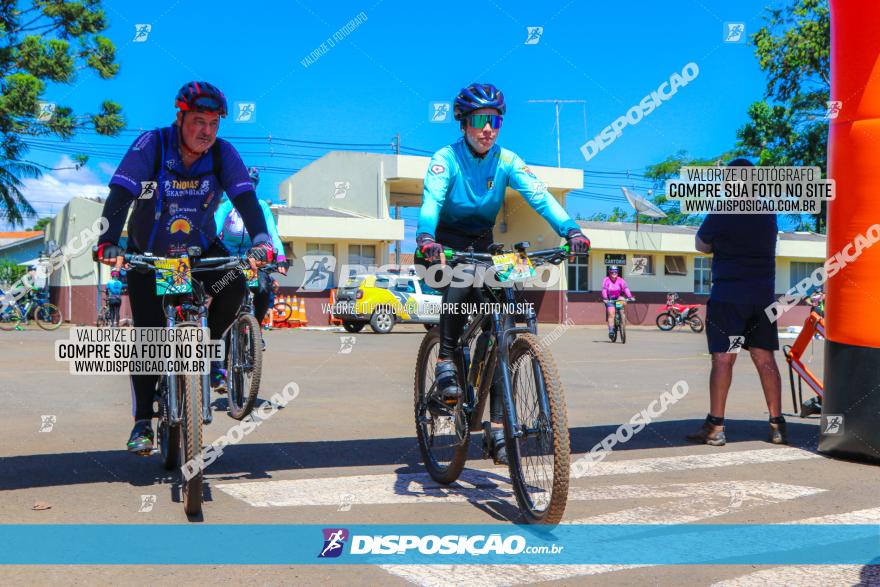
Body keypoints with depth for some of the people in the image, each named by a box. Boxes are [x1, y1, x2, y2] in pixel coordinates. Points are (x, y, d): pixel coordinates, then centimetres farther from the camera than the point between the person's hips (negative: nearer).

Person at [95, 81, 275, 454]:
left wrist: (261, 241, -44)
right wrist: (108, 243, -46)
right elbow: (119, 196, -31)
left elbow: (246, 200, -26)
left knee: (234, 287, -28)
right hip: (148, 254, -1)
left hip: (201, 249, 2)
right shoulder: (151, 145, -22)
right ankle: (142, 422, 4)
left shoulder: (223, 154, -16)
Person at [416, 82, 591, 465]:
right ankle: (446, 361, -17)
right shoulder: (447, 158, -15)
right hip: (447, 244, -3)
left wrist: (570, 230, -39)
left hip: (483, 246, 3)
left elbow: (538, 195, -21)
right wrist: (426, 238, -54)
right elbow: (432, 199, -33)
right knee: (461, 283, -39)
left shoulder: (507, 161, -7)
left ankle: (498, 428, -6)